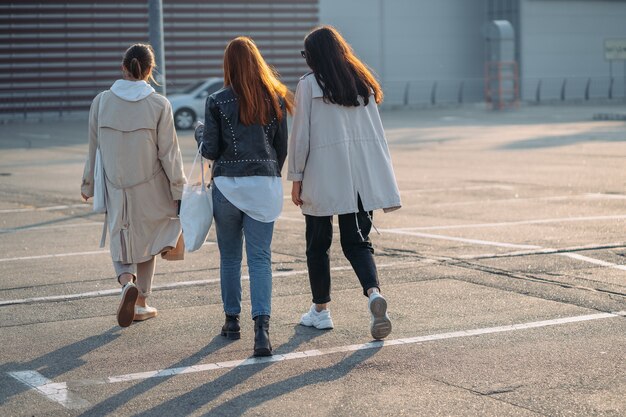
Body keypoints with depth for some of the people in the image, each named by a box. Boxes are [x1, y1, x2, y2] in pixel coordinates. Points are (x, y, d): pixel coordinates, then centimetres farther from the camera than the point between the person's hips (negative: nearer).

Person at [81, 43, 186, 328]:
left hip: (115, 187, 1)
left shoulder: (101, 101, -6)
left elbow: (94, 148, 1)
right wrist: (180, 190, 1)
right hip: (150, 188, -1)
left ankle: (127, 281, -14)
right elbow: (169, 153, -9)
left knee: (120, 241, 16)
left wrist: (88, 184, 14)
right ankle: (140, 303, 21)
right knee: (145, 240, 17)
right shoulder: (159, 105, -12)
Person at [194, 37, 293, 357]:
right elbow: (282, 148, 9)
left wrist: (200, 133, 18)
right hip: (265, 184, 1)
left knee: (229, 257, 14)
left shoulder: (218, 102, -5)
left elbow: (211, 151, -3)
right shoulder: (275, 100, 3)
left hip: (227, 184, -1)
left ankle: (232, 320, 23)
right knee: (260, 258, -1)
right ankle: (261, 326, -15)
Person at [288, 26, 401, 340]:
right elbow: (376, 132, 9)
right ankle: (374, 293, -18)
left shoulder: (308, 85, -5)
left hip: (322, 177, -4)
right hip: (361, 177, 4)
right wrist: (383, 180, 12)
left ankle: (320, 310, 21)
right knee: (357, 242, 8)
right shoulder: (363, 83, 9)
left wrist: (296, 178, 0)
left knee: (317, 244, 12)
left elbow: (301, 136, -7)